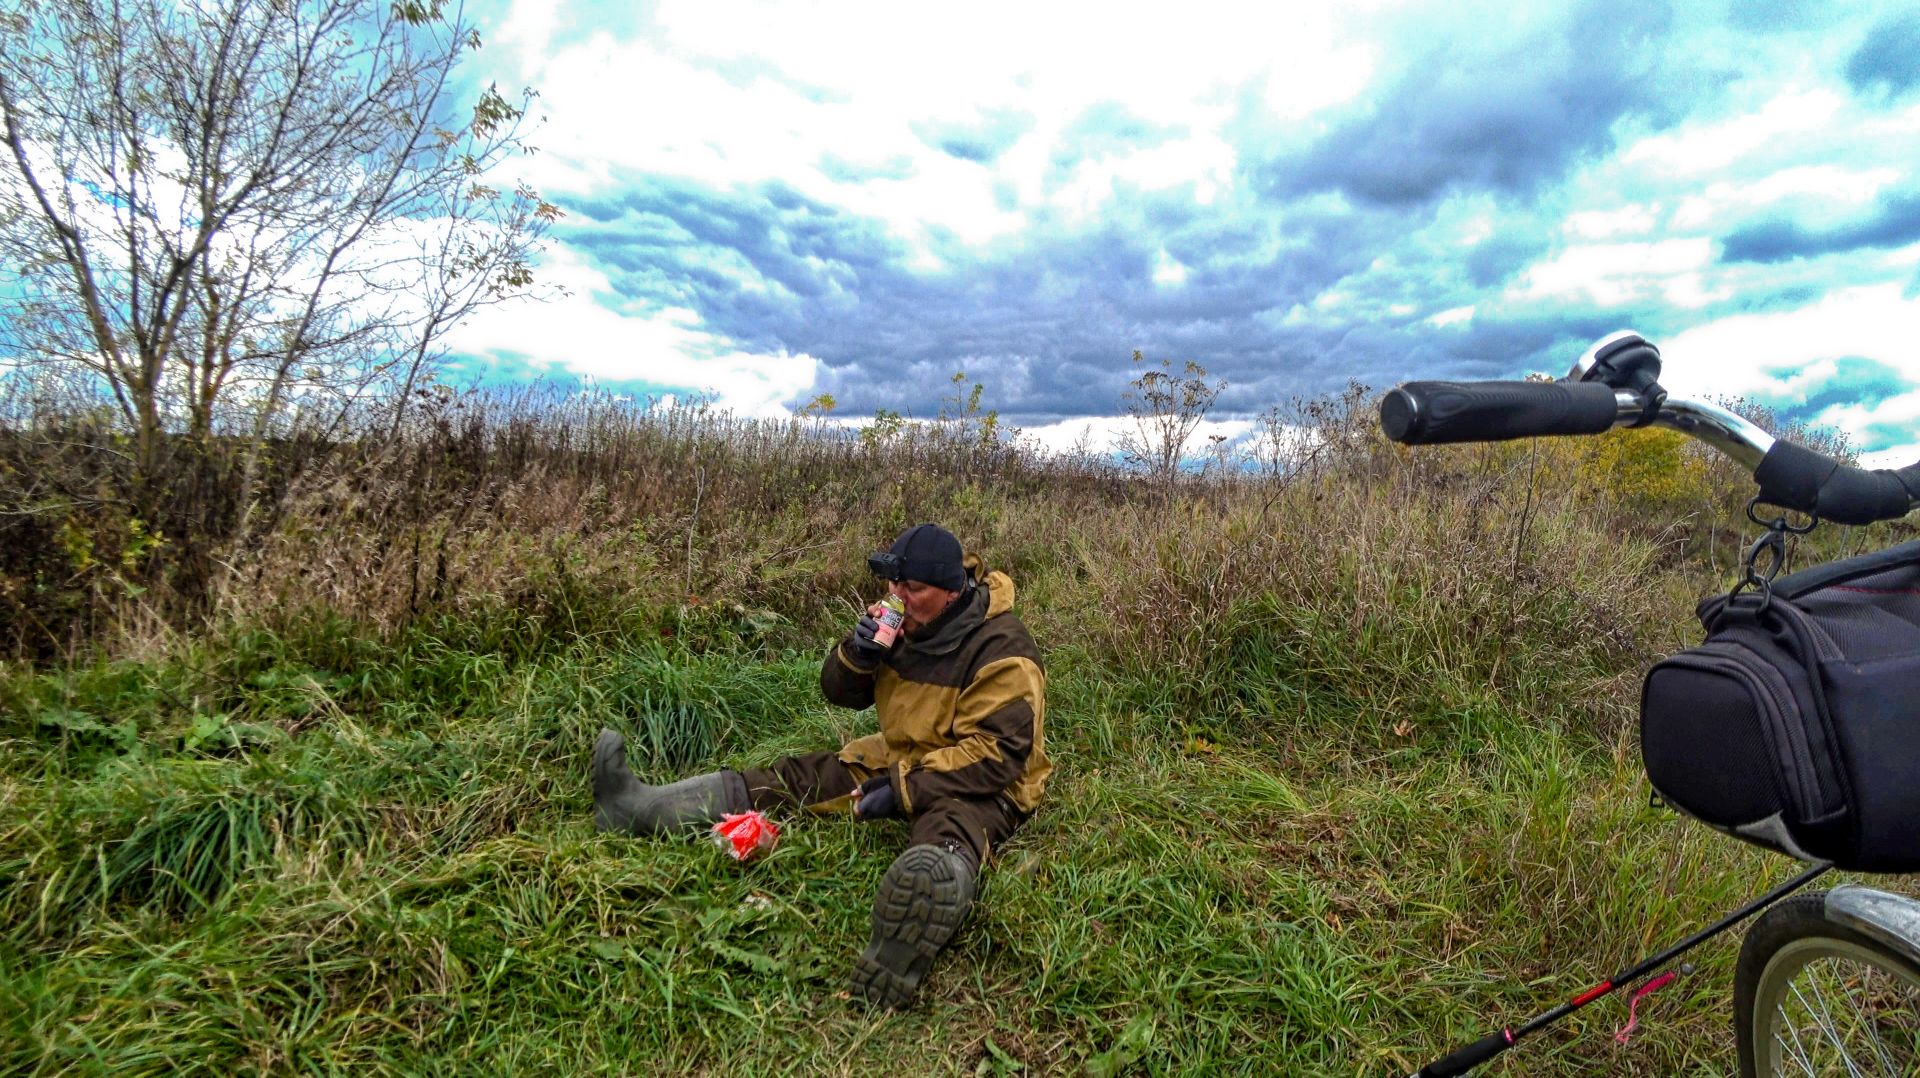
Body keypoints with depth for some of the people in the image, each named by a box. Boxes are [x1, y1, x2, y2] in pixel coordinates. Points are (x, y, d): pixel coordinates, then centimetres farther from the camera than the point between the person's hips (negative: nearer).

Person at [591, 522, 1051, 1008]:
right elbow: (840, 692, 5)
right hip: (897, 760, 7)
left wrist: (904, 790, -28)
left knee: (945, 827, -40)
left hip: (975, 784, -7)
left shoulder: (1002, 650, -21)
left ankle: (935, 889, -74)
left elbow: (997, 755, -26)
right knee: (795, 777, -4)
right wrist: (859, 652, -18)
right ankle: (644, 807, -7)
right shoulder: (907, 620, 2)